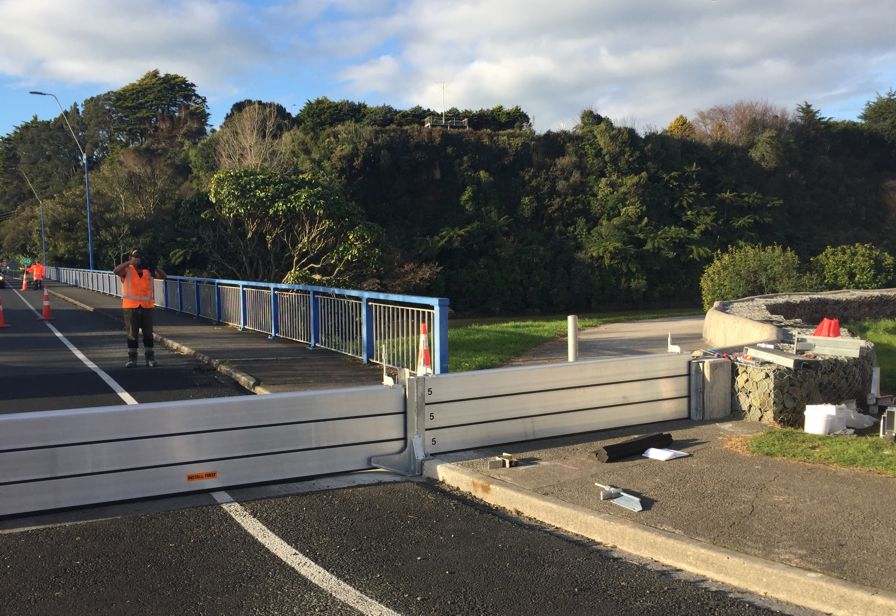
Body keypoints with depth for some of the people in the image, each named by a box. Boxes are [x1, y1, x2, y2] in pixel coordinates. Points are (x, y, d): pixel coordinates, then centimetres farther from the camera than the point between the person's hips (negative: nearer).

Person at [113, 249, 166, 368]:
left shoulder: (148, 270, 8)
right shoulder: (127, 270, 0)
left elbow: (164, 276, 0)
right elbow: (115, 271, -20)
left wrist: (155, 267, -19)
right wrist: (130, 262, -28)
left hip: (147, 306, 2)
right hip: (131, 306, -2)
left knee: (148, 333, 6)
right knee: (132, 333, 3)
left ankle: (150, 358, 13)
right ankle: (132, 359, 9)